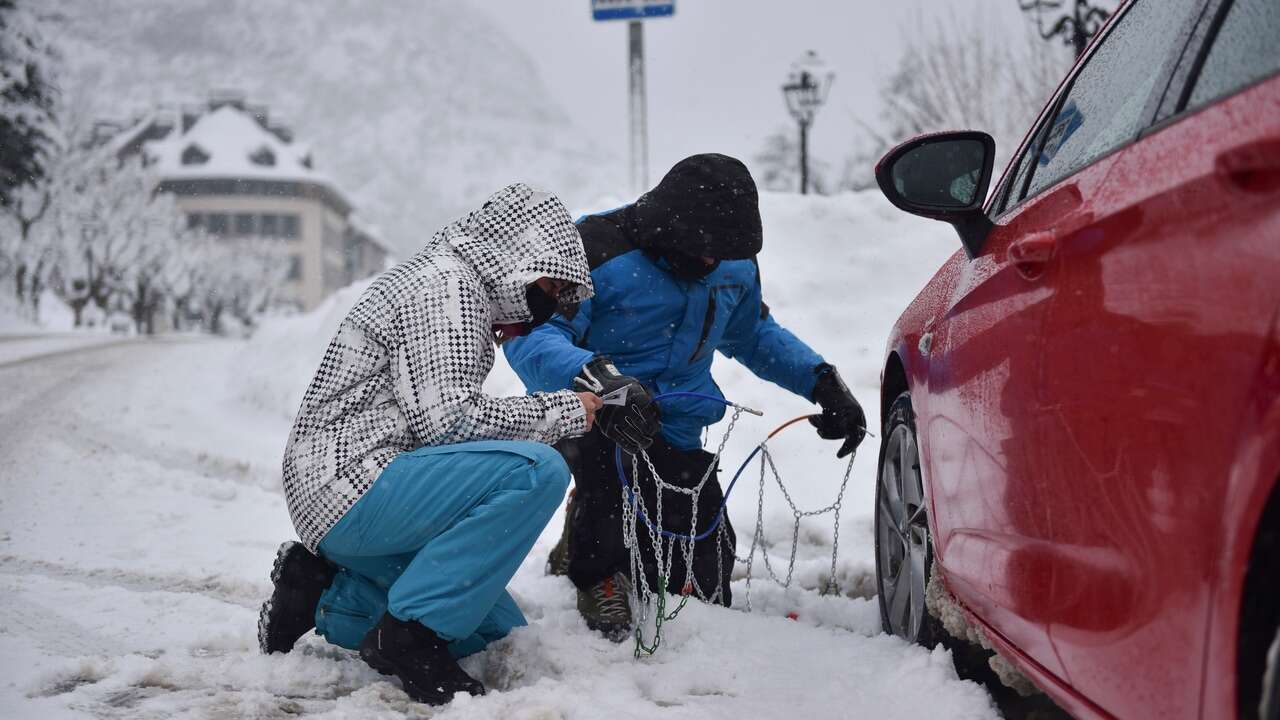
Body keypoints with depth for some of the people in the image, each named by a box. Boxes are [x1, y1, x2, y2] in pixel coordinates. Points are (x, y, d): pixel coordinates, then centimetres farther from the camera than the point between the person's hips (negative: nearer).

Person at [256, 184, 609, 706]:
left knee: (499, 626, 14)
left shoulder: (463, 290, 20)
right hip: (348, 488, -11)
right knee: (536, 470, -25)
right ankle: (410, 633, -18)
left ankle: (323, 590, 14)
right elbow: (446, 419, -21)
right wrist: (561, 411, -13)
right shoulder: (446, 282, -12)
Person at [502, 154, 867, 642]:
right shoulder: (599, 250, -21)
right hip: (586, 419, -5)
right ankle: (596, 573, -13)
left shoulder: (734, 266, 0)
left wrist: (823, 383, 5)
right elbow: (528, 339, -32)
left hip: (676, 433, 5)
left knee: (705, 593, 5)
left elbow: (753, 335, 20)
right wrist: (598, 376, -51)